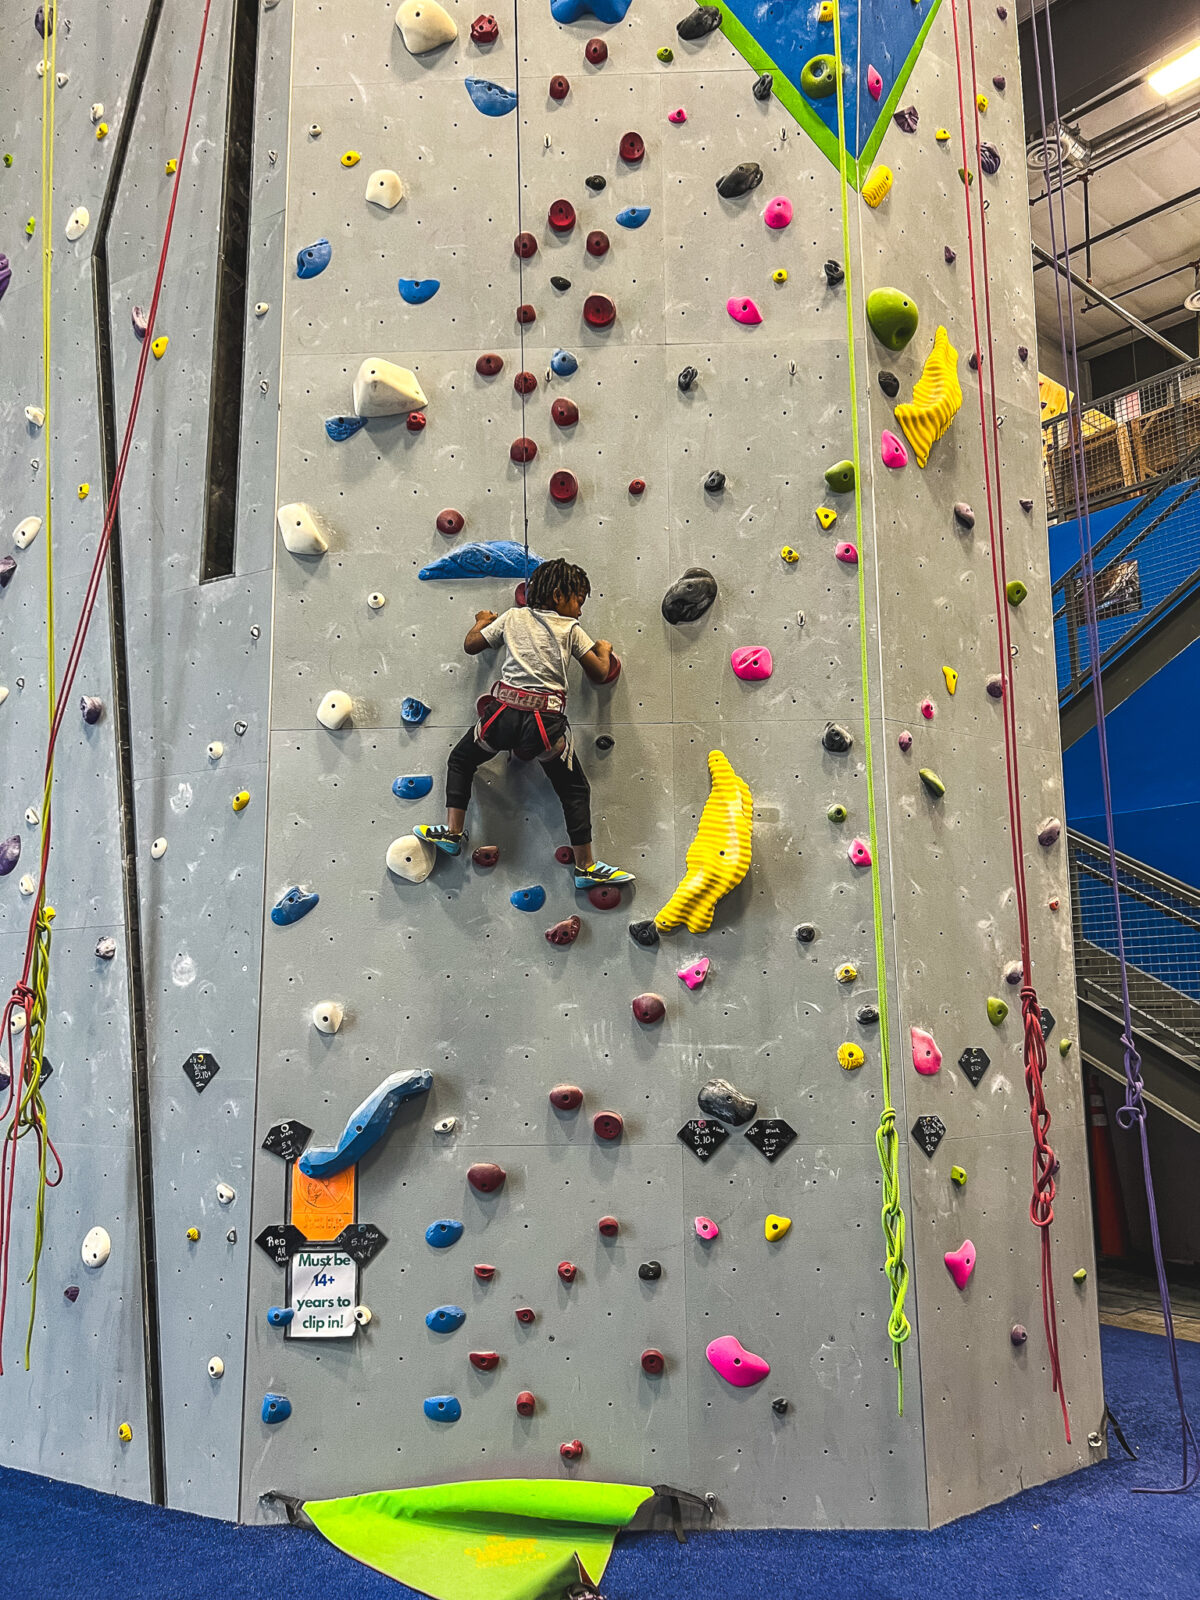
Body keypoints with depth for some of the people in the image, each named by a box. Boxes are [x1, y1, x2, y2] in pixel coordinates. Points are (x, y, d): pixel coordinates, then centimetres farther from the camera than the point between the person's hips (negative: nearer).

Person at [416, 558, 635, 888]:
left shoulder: (513, 617, 10)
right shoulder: (571, 629, 5)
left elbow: (471, 645, 17)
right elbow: (600, 674, 5)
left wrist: (482, 622, 36)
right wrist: (605, 650, 26)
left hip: (504, 712, 2)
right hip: (547, 720, -1)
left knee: (460, 761, 26)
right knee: (575, 790, 11)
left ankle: (452, 832, 21)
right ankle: (586, 867, 10)